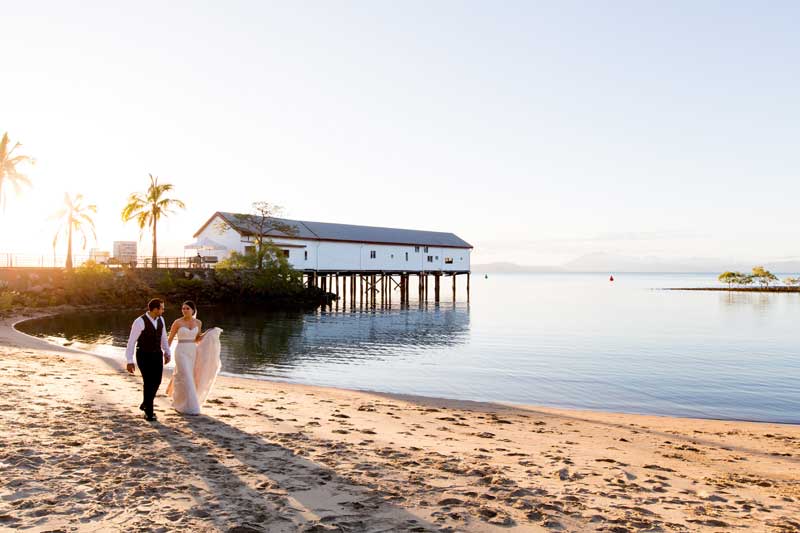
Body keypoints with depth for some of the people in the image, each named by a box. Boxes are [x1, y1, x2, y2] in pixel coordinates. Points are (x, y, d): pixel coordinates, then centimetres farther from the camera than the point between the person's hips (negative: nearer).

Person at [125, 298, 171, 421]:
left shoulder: (160, 319, 2)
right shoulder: (139, 322, -20)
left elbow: (163, 337, 16)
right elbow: (131, 342, -16)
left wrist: (167, 353, 20)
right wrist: (129, 362, -17)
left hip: (157, 355, 6)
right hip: (144, 356, -6)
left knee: (156, 382, 11)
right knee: (148, 382, -12)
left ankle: (146, 404, 35)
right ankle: (149, 412, 2)